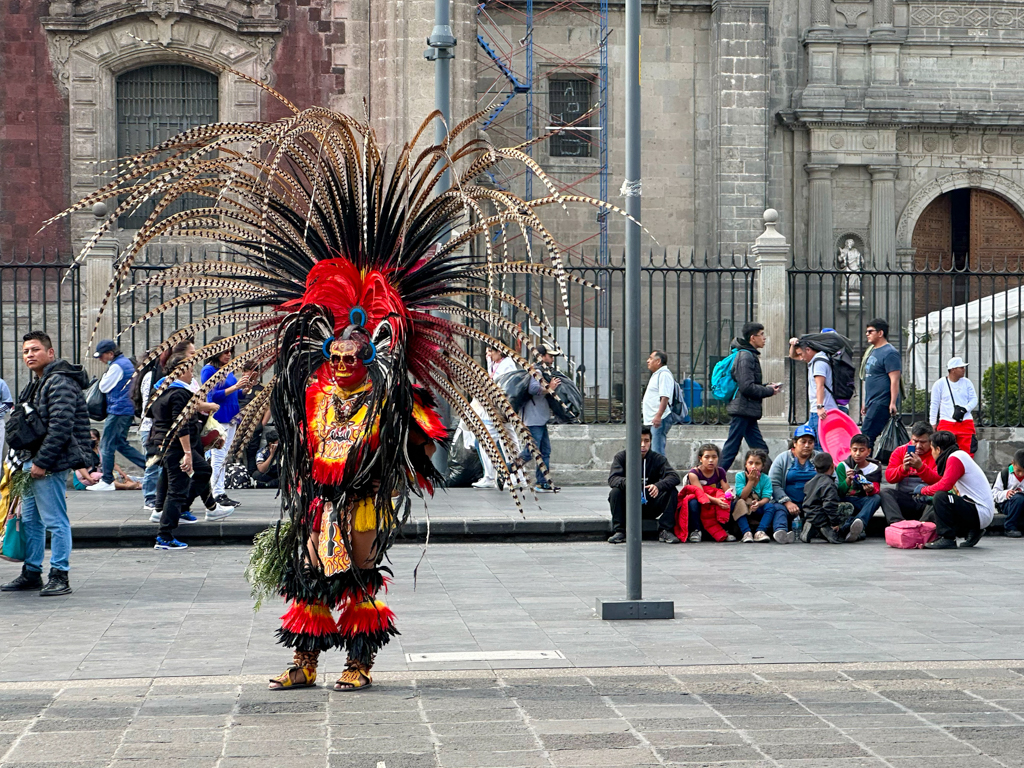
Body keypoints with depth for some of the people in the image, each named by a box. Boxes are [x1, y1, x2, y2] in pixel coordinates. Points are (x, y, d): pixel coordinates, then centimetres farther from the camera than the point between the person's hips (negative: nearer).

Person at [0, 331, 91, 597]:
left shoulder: (60, 383, -14)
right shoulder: (36, 385, 19)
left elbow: (60, 427, -22)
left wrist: (42, 462, -22)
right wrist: (24, 459, 17)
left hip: (50, 465, -11)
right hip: (33, 464, 11)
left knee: (55, 522, -7)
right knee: (30, 521, 15)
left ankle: (60, 576, -4)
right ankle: (31, 574, 22)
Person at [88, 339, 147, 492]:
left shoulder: (117, 366, -14)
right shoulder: (127, 362, 17)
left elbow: (104, 387, -12)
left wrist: (105, 375, 3)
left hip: (118, 410, -10)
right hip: (128, 410, 10)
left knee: (107, 445, -4)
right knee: (122, 444, 15)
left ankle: (107, 481, -3)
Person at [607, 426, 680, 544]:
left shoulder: (657, 458, -2)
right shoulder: (621, 457, -3)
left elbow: (674, 477, -18)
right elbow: (612, 478, -19)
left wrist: (658, 486, -39)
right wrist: (626, 482, -43)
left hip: (651, 508, 1)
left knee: (671, 491, -21)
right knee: (615, 492, -28)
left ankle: (665, 531, -19)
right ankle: (619, 532, -22)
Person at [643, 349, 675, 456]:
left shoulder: (664, 374, -10)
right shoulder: (656, 375, 24)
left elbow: (665, 398, -21)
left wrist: (658, 416, -29)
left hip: (659, 420, -11)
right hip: (652, 420, 11)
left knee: (657, 453, -16)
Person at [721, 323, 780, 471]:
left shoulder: (751, 355, 18)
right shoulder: (745, 356, -14)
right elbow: (747, 387, -21)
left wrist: (767, 387, 9)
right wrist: (769, 391, -10)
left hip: (748, 412, 10)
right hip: (742, 410, -10)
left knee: (760, 450, 8)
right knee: (731, 448, -7)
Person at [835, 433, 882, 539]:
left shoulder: (874, 468, 6)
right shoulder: (842, 466, 4)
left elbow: (876, 490, -6)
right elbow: (839, 492, -4)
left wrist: (871, 490, -30)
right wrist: (848, 480, -24)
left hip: (863, 501, 1)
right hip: (845, 501, -1)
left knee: (877, 498, -31)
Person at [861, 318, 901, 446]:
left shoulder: (889, 353, -11)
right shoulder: (873, 351, 20)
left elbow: (895, 380, -18)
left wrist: (893, 403, -25)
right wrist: (866, 403, 24)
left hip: (882, 404, -10)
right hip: (872, 403, 10)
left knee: (866, 436, -14)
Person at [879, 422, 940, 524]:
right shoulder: (900, 451, 13)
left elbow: (938, 480, -10)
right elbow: (889, 477, 3)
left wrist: (920, 467, -24)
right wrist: (903, 468, -16)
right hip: (904, 499, 3)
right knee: (885, 492, -23)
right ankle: (898, 523, -43)